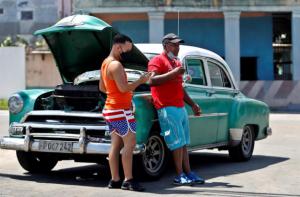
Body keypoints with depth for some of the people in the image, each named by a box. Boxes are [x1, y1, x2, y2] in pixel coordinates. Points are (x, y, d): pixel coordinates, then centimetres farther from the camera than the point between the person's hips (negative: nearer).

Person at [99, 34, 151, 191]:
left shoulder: (105, 63, 14)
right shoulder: (116, 65, -17)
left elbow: (101, 87, 22)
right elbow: (123, 88, -24)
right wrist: (141, 81, -13)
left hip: (110, 108, 10)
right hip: (120, 110, -10)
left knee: (116, 145, 9)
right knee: (130, 143, -8)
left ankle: (115, 180, 9)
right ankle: (128, 180, -9)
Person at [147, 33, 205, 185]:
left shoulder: (177, 63, 22)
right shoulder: (157, 61, -4)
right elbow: (151, 81, -19)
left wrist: (193, 104, 24)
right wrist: (172, 73, -21)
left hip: (181, 108, 8)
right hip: (167, 108, -8)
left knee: (184, 143, 8)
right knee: (178, 143, -11)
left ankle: (188, 173, 11)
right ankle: (179, 176, -8)